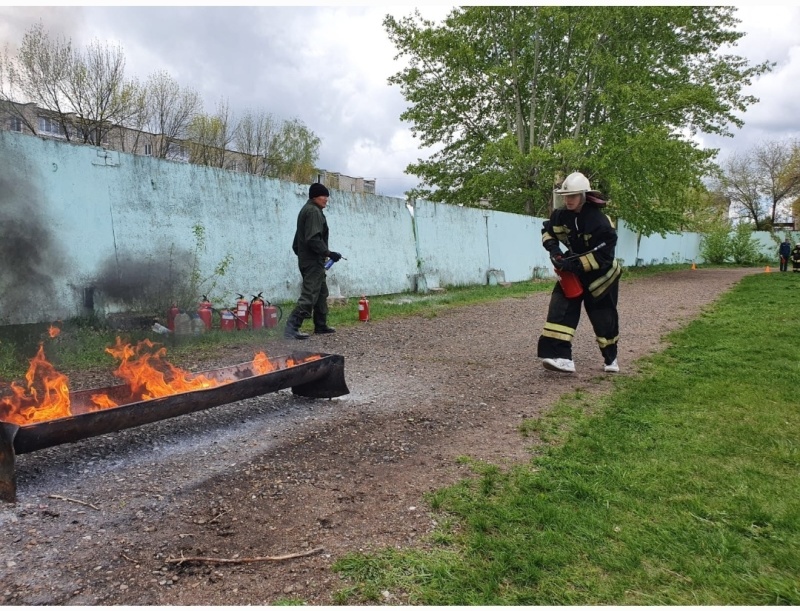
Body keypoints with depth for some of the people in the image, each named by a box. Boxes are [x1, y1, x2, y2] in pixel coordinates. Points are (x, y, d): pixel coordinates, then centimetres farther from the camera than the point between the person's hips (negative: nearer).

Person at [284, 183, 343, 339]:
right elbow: (314, 239, -24)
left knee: (321, 292, 18)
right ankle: (292, 327, -18)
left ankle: (321, 325, 24)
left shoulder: (307, 210, 20)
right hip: (313, 261, -11)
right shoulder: (314, 211, -13)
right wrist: (328, 253, -20)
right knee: (309, 295, -14)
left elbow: (300, 239, 21)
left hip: (307, 260, 11)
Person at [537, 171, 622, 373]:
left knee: (603, 317, 7)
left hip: (600, 274, -5)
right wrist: (553, 248, -12)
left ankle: (610, 358, 31)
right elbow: (547, 230, 8)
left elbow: (602, 255, -29)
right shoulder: (561, 215, -9)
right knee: (561, 307, -15)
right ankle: (560, 356, -19)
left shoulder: (599, 221, -27)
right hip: (574, 269, 5)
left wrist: (574, 264, -33)